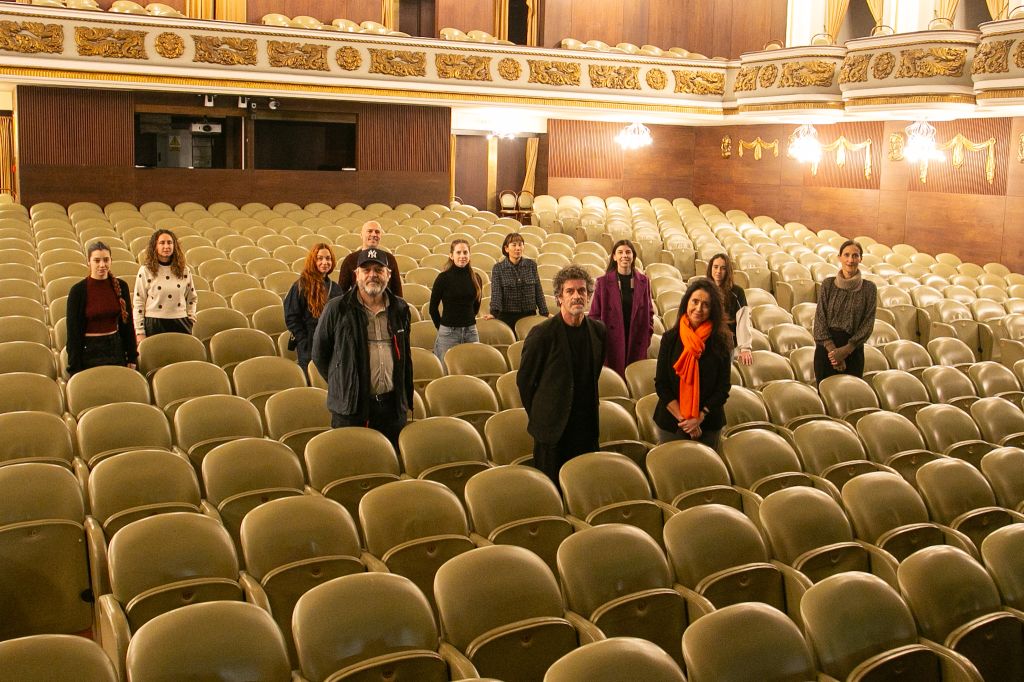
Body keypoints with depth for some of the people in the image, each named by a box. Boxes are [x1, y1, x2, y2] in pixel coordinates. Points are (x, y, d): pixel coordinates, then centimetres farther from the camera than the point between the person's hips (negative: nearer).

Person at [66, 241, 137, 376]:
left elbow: (128, 324, 8)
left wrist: (132, 357, 6)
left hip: (116, 348, 3)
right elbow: (73, 331, -7)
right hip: (89, 350, -3)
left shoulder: (120, 286, 1)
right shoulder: (78, 290, -8)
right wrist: (75, 367, -10)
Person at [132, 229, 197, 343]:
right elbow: (138, 303, -1)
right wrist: (140, 332, -4)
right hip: (154, 325, -2)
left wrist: (191, 318, 8)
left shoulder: (184, 271, 7)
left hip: (180, 324, 3)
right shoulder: (145, 271, -1)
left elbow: (192, 298, 20)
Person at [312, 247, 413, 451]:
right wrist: (340, 383, 7)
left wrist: (406, 398, 18)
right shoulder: (337, 309, -4)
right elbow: (319, 353, 5)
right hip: (350, 405, -3)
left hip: (392, 406, 4)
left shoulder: (400, 309, 9)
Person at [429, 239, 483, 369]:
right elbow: (433, 307, 0)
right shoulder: (444, 278, -7)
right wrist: (441, 327, 5)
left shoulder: (476, 278, 5)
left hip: (471, 331, 4)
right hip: (448, 332, -4)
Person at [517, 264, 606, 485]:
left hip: (587, 426, 5)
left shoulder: (598, 330, 3)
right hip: (554, 428, -4)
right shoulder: (542, 334, -13)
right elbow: (524, 380, -4)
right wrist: (539, 416, 2)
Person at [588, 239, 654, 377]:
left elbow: (649, 312, 15)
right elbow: (594, 314, 2)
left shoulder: (643, 282, 6)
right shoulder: (603, 282, -1)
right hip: (611, 343, -2)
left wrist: (648, 334, 6)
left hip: (637, 343, 2)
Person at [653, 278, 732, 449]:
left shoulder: (720, 342, -6)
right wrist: (682, 419, -13)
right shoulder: (670, 338, -5)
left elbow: (723, 388, -4)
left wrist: (699, 418, -13)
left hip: (708, 424, 0)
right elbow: (661, 383, -5)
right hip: (671, 421, 0)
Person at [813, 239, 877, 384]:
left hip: (853, 349, 0)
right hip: (826, 348, 1)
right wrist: (832, 348, -13)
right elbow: (820, 318, -2)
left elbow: (868, 324, -3)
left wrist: (846, 350, -13)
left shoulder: (869, 288, 0)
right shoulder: (828, 284, 2)